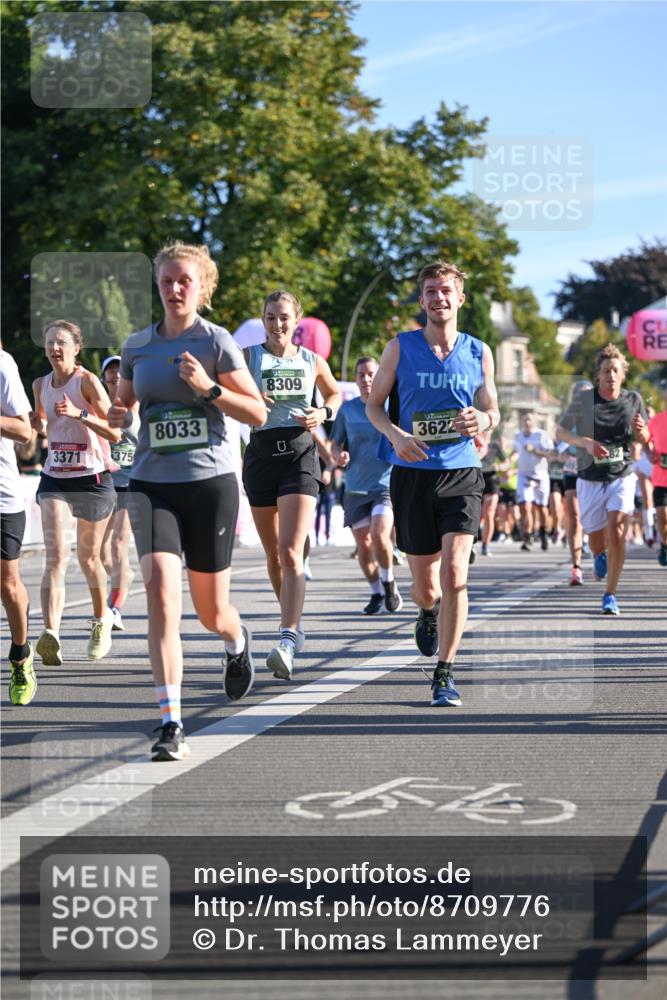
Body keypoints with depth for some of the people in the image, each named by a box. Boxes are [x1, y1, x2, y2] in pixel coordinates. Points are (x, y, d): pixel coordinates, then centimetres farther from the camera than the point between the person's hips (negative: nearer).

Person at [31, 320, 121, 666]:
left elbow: (115, 433, -16)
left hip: (93, 478, -3)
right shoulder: (41, 385, 6)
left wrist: (80, 414, -29)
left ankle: (101, 620, 38)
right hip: (54, 478, 3)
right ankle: (51, 632, -30)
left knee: (88, 557, 12)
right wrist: (35, 422, -1)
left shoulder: (88, 381, -10)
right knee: (56, 555, -16)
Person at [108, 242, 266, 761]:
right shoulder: (137, 346, 9)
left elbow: (258, 413, -4)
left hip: (210, 480, -2)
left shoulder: (216, 341, -3)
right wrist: (118, 416, 0)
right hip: (151, 482, 2)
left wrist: (207, 387, -17)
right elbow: (126, 403, 23)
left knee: (211, 610, 7)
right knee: (161, 590, -18)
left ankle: (237, 641, 47)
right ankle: (171, 723, -20)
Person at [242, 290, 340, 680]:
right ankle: (294, 624, 33)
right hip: (262, 454, 2)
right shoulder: (249, 356, 3)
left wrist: (324, 413, 4)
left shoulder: (312, 361, 8)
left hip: (300, 455, -2)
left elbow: (334, 393, 25)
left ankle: (288, 642, -26)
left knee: (291, 553, -16)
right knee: (274, 555, 12)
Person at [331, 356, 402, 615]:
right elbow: (336, 443, 15)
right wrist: (339, 455, -8)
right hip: (356, 487, 3)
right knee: (363, 544, 3)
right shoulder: (347, 409, 7)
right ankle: (376, 593, 21)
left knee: (379, 535, -21)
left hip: (386, 484, -3)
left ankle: (389, 583, 3)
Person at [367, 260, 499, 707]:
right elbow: (374, 404, 8)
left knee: (454, 572, -16)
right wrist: (396, 434, -12)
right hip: (412, 473, 0)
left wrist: (482, 420, -11)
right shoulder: (401, 348, 2)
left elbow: (493, 411, 14)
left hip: (461, 473, 0)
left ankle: (445, 674, -9)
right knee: (425, 582, 7)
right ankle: (428, 613, 46)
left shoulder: (479, 353, 6)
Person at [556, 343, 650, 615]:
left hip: (622, 477, 0)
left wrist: (641, 430, -15)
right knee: (596, 539, 7)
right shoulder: (583, 399, -8)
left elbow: (645, 441, 10)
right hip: (590, 480, 0)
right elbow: (560, 431, -3)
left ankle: (610, 595, -6)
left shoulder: (634, 400, -1)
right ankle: (599, 556, 48)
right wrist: (587, 442, -20)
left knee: (616, 532, -18)